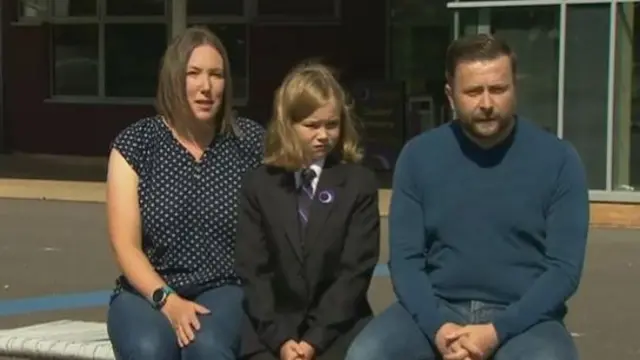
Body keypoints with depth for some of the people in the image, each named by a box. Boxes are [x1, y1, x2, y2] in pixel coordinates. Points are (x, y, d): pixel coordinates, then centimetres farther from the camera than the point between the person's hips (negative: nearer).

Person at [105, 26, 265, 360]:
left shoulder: (251, 142, 4)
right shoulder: (135, 143, 1)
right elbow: (126, 246, -4)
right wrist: (167, 300, -19)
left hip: (224, 290, 0)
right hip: (147, 293, 0)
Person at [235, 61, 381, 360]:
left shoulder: (359, 183, 4)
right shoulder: (258, 185, 8)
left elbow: (356, 269, -3)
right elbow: (253, 270, 2)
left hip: (338, 327, -1)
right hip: (272, 329, 1)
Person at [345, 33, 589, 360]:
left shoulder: (558, 159, -3)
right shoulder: (418, 156, 3)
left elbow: (564, 267, -5)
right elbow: (405, 258, 1)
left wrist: (497, 331, -18)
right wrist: (437, 326, -17)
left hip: (523, 317, -2)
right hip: (436, 310, 2)